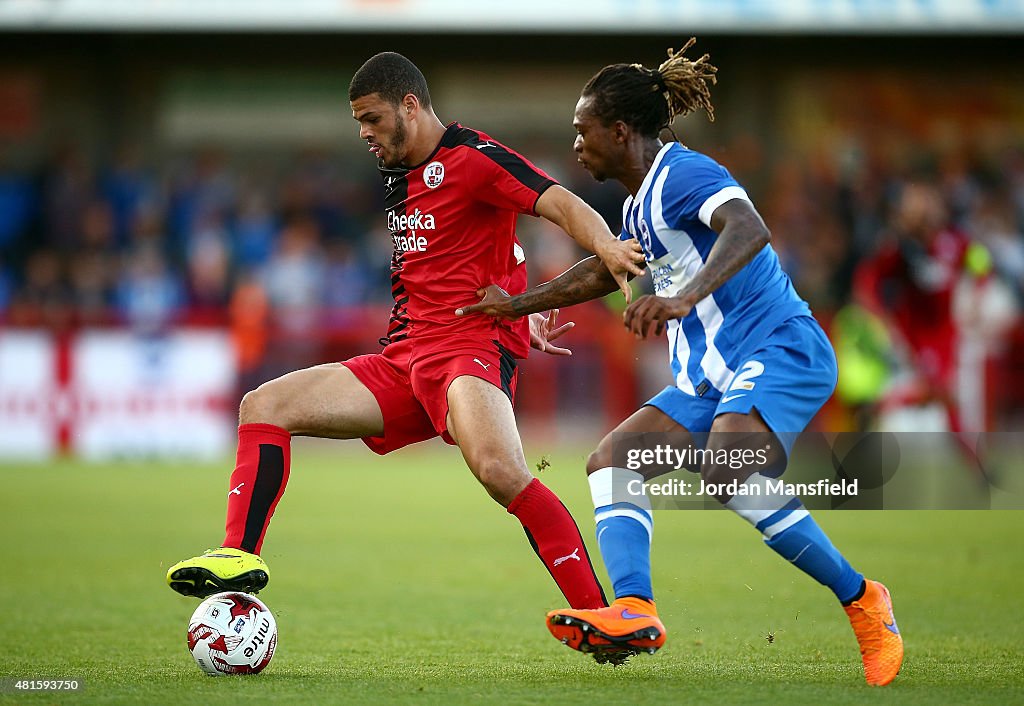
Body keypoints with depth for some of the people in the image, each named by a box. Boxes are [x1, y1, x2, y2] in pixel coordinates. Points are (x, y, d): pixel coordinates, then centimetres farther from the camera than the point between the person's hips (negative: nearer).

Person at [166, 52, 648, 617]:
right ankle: (239, 558, -9)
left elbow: (560, 204, -18)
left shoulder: (472, 157, -6)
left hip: (472, 348, -9)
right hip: (403, 356, 9)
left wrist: (605, 244, -39)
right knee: (263, 406, 0)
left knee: (499, 470, -35)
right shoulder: (397, 177, 20)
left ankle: (598, 616, -31)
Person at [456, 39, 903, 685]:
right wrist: (516, 305, 40)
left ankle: (863, 601, -16)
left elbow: (749, 230, -33)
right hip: (711, 374, 10)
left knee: (731, 476, -31)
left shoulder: (683, 173, -13)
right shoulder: (639, 206, 18)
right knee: (612, 460, -3)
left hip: (781, 350, -10)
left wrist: (685, 297, -47)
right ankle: (634, 610, -21)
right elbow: (601, 272, 36)